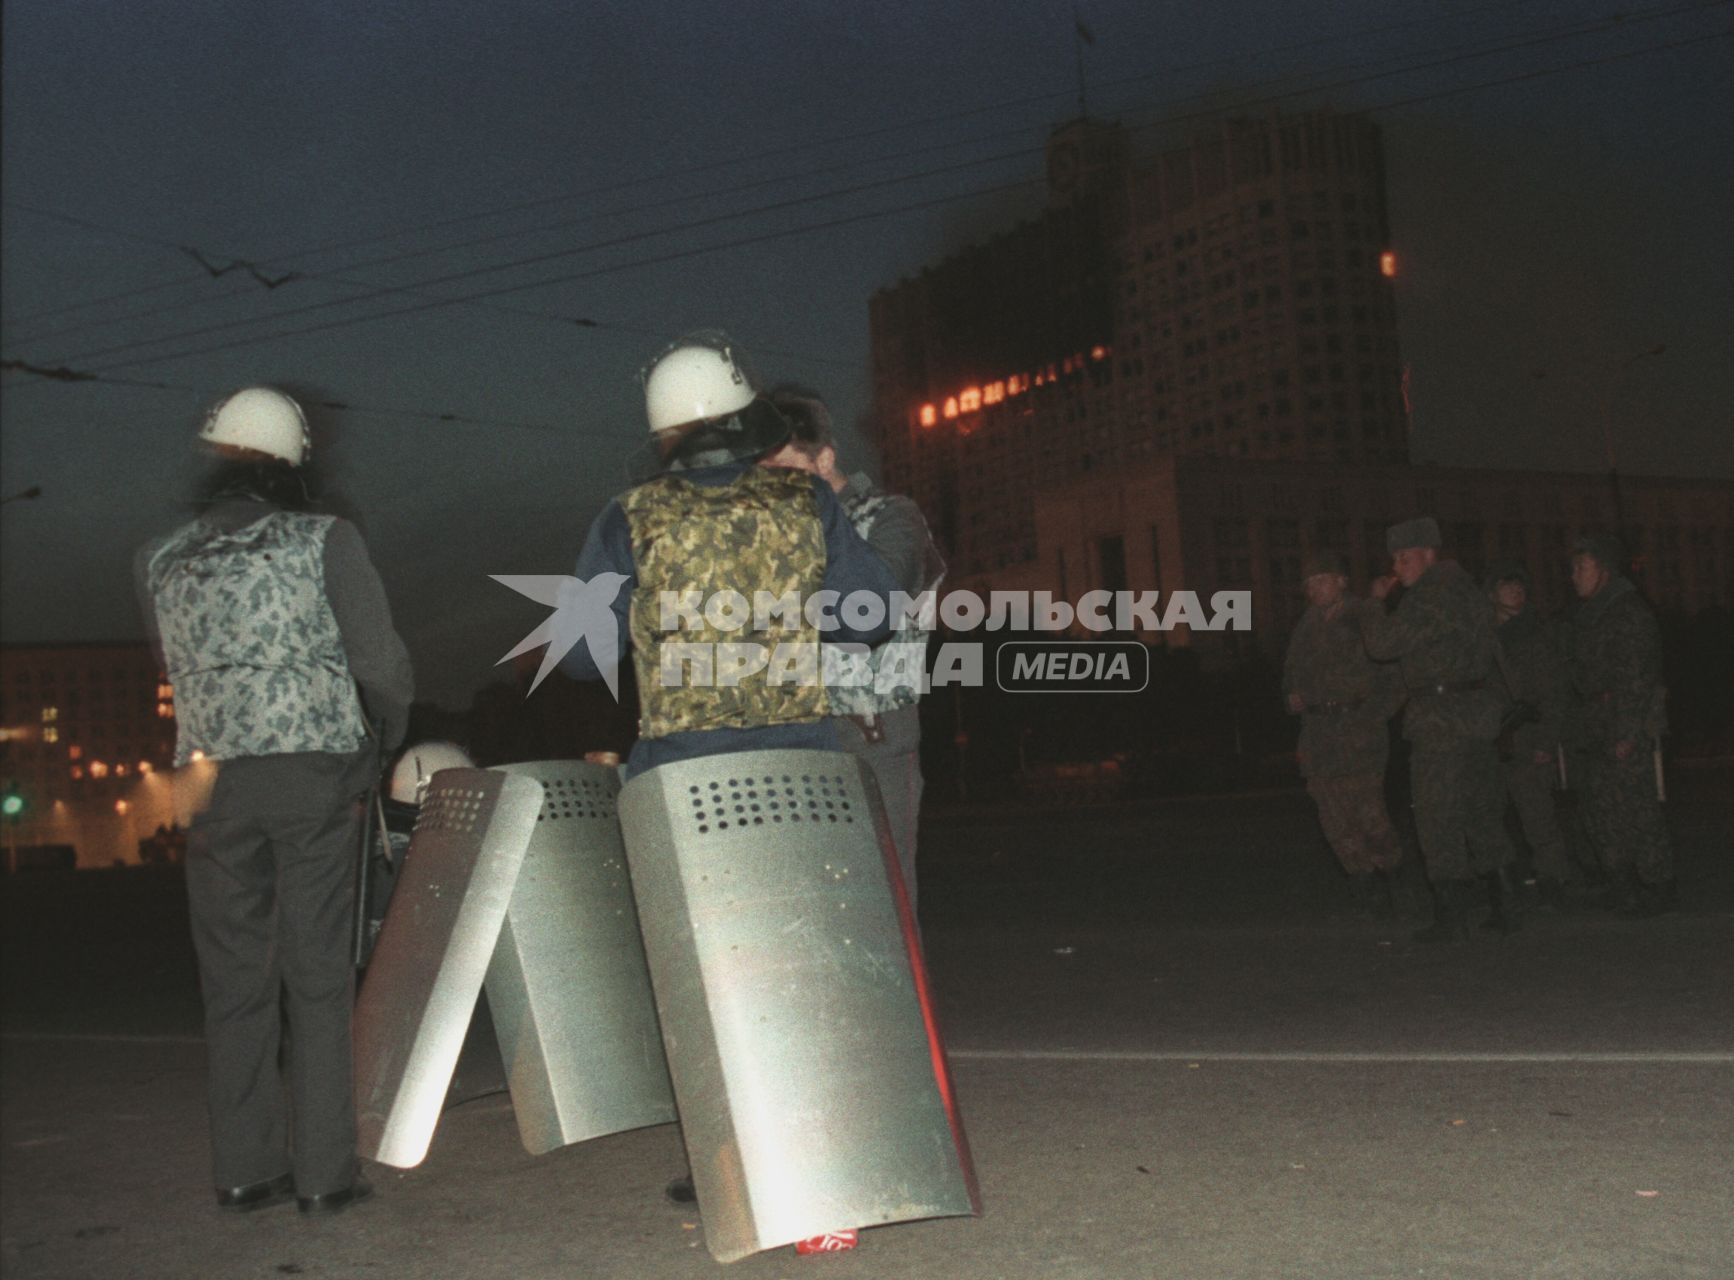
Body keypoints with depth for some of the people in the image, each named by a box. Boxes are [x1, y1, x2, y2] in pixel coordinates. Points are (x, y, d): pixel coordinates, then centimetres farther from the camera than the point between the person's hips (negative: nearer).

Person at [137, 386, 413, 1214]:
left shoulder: (160, 561, 10)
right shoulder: (324, 539, -1)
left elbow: (178, 668, 11)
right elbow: (380, 663, -4)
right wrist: (382, 741, 13)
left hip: (214, 783, 3)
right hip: (315, 775, -3)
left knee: (234, 981, 10)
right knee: (317, 976, 3)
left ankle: (244, 1169, 16)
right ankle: (323, 1172, 5)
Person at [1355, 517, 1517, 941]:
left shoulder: (1430, 596, -14)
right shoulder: (1466, 588, 17)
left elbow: (1383, 643, -15)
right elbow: (1490, 651, 24)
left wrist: (1375, 600, -3)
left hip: (1442, 716, -9)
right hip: (1480, 714, 10)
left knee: (1438, 816, -4)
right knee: (1482, 811, 15)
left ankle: (1451, 915, -3)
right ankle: (1506, 904, 18)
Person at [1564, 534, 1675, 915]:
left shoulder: (1631, 612, -10)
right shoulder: (1589, 615, 17)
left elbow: (1636, 677, -16)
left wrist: (1626, 733, -20)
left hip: (1628, 723, -9)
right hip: (1598, 727, 9)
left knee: (1635, 806, -6)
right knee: (1599, 811, 9)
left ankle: (1658, 886, 4)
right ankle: (1625, 887, 17)